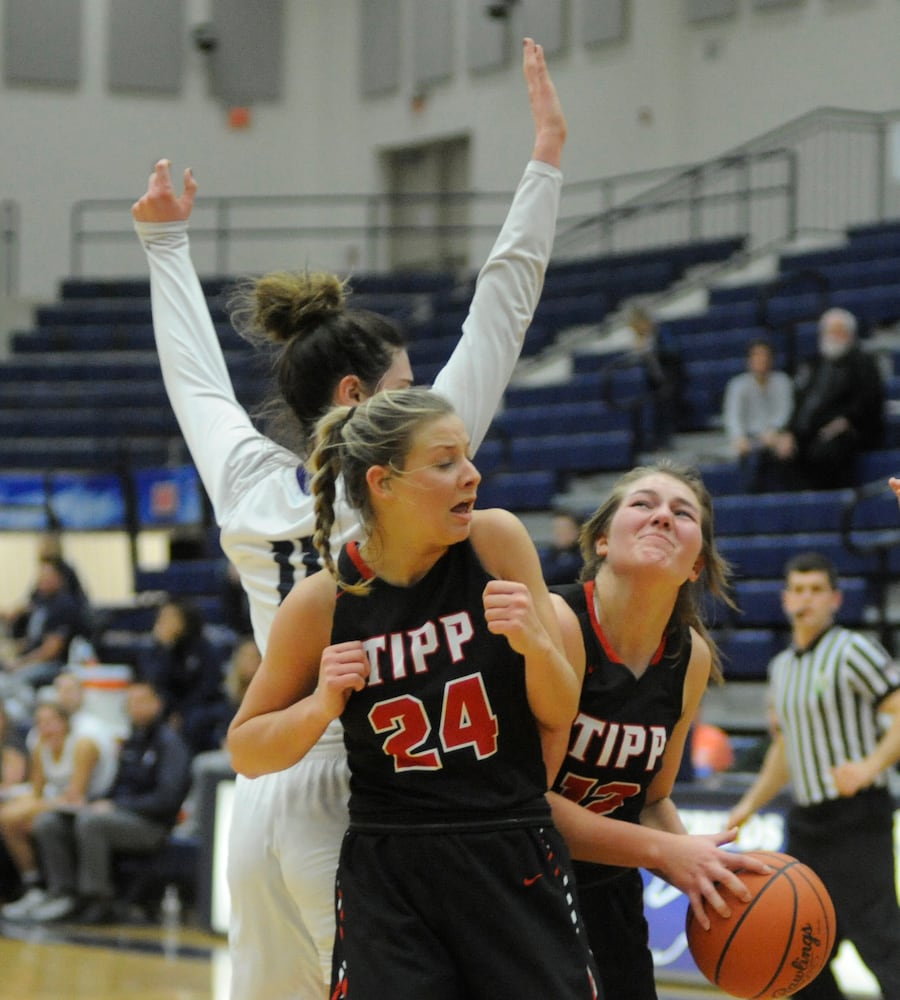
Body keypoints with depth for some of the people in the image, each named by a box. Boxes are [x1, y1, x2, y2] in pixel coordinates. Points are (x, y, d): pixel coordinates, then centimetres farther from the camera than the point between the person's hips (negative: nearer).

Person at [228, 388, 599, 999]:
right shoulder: (322, 604, -6)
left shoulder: (496, 542, -4)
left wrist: (534, 643, -18)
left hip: (515, 865, 1)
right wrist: (321, 706, -12)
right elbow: (246, 752, 6)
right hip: (388, 881, -1)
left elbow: (559, 715, 2)